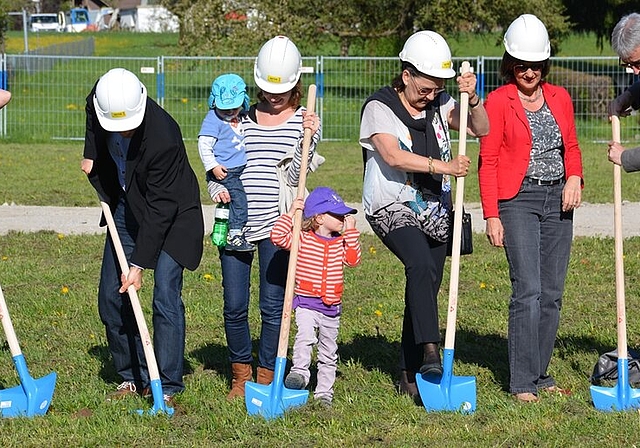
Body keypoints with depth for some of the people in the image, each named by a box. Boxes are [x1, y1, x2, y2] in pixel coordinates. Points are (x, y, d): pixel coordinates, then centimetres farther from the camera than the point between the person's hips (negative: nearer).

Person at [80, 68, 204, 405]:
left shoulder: (163, 138, -36)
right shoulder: (100, 101, -19)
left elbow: (159, 209, -29)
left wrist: (139, 264, -27)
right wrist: (91, 155, 10)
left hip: (172, 216, -7)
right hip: (126, 208, 7)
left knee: (166, 298, -13)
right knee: (111, 298, 5)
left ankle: (168, 386, -3)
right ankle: (133, 378, 18)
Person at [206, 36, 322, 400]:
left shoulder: (305, 121, 4)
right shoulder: (241, 118, 10)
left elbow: (294, 176, -4)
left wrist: (307, 141, -18)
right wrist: (217, 188, -4)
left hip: (277, 224, -2)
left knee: (273, 307, 0)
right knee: (235, 307, 4)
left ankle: (266, 380, 14)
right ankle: (240, 376, 22)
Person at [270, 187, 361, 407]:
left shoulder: (340, 242, 9)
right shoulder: (302, 240, -5)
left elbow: (353, 260, -2)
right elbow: (278, 236, -17)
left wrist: (351, 233, -2)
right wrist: (291, 213, -17)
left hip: (332, 307, 5)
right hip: (306, 303, -5)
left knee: (329, 353, 10)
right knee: (305, 334, -33)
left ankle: (324, 392, 18)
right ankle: (300, 371, -34)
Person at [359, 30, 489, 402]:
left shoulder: (440, 105, 7)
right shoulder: (379, 107, -9)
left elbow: (480, 129, 3)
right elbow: (393, 156, -22)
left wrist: (473, 100, -16)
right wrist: (441, 166, -30)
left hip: (435, 211, 6)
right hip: (392, 207, -6)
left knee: (426, 289, 7)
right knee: (421, 265, -31)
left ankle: (411, 375, 16)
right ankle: (430, 354, -37)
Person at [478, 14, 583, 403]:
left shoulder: (560, 98, 11)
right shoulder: (498, 102, -3)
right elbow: (488, 161, -4)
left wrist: (574, 177, -2)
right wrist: (492, 216, -10)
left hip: (558, 201, 5)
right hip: (518, 200, -5)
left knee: (552, 293, 6)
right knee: (528, 290, -13)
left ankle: (541, 374, 16)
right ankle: (523, 382, -9)